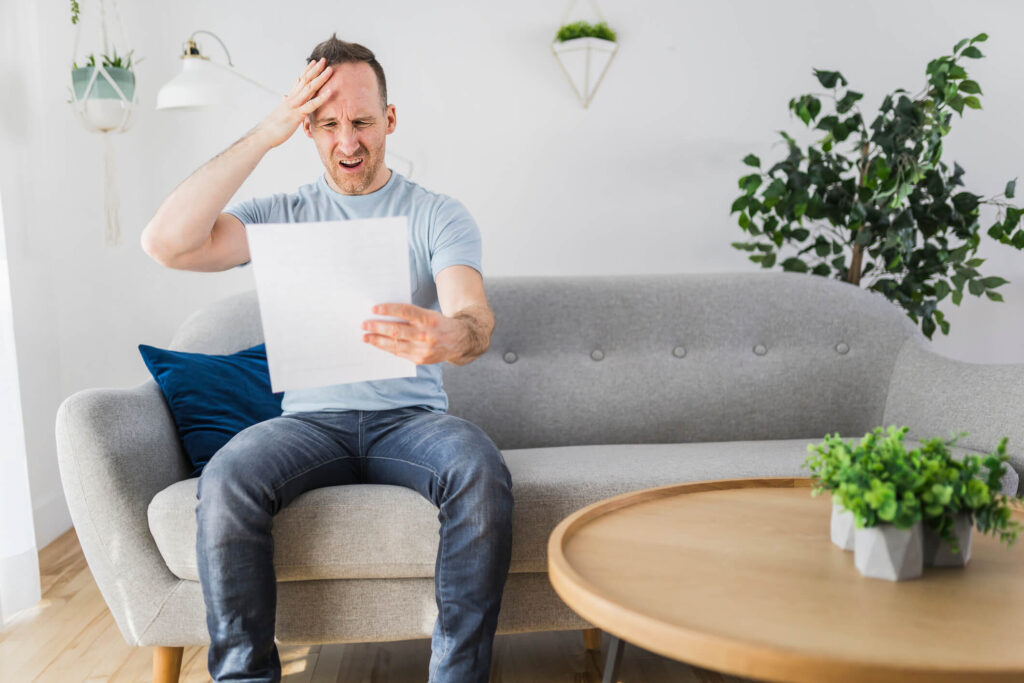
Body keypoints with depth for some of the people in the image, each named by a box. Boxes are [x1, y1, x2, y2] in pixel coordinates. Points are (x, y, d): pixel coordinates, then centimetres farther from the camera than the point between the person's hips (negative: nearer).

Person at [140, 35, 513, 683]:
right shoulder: (283, 215, 10)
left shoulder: (439, 215, 6)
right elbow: (166, 243, -8)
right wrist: (265, 135, -8)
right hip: (312, 417, 1)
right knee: (226, 480, -30)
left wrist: (449, 336, -39)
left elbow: (476, 319, -11)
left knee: (483, 472, -33)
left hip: (412, 415, 0)